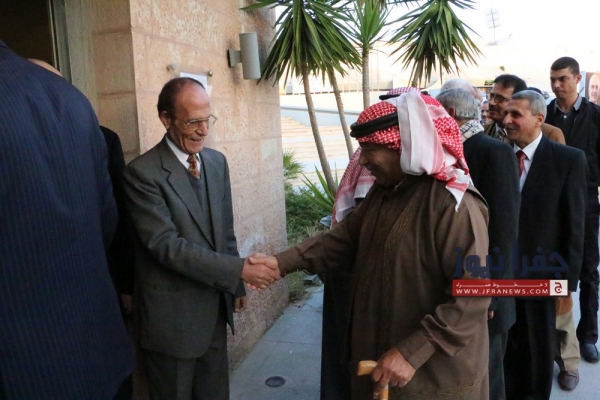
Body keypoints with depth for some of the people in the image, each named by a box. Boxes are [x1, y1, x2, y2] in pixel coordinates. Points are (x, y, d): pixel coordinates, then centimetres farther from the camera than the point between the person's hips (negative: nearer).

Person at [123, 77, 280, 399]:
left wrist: (235, 286, 13)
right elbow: (166, 245, -23)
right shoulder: (143, 172, -17)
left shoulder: (217, 162, 4)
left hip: (215, 305, 6)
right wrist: (240, 269, -25)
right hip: (172, 312, -6)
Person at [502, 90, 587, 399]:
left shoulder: (569, 159, -10)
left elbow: (574, 226, -10)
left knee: (540, 348, 18)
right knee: (508, 345, 18)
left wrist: (568, 282, -9)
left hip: (542, 274, -2)